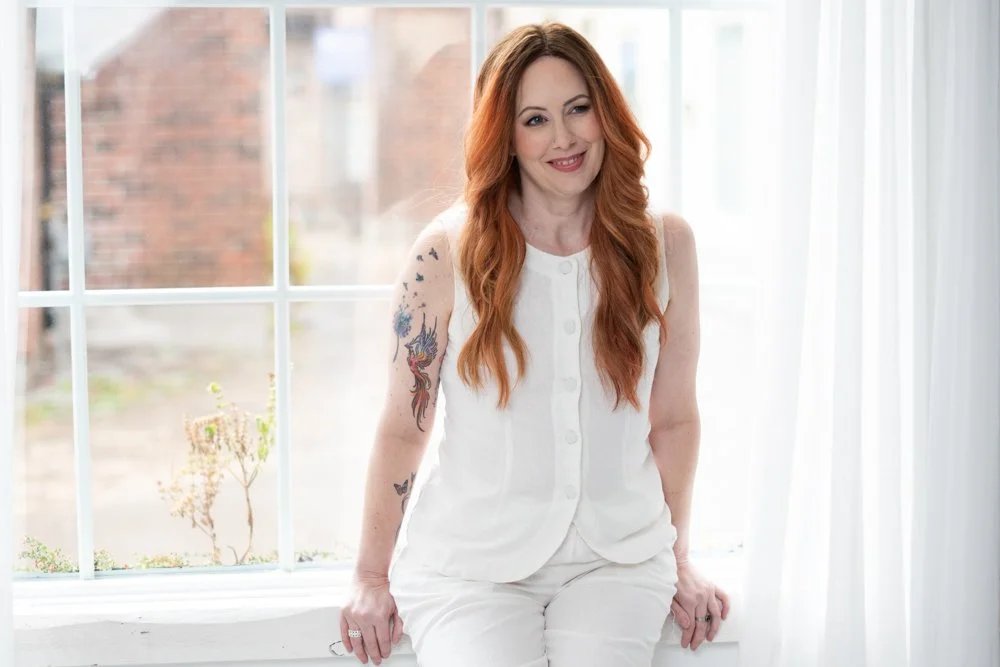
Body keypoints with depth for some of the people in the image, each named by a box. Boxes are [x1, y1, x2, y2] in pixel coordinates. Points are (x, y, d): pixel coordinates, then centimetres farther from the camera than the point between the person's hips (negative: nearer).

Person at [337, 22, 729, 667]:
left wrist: (678, 560, 13)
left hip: (616, 557, 2)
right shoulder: (451, 249, -5)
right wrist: (372, 577, 4)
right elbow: (403, 427, -1)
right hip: (469, 559, -2)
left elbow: (674, 419, 9)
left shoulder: (663, 244, 3)